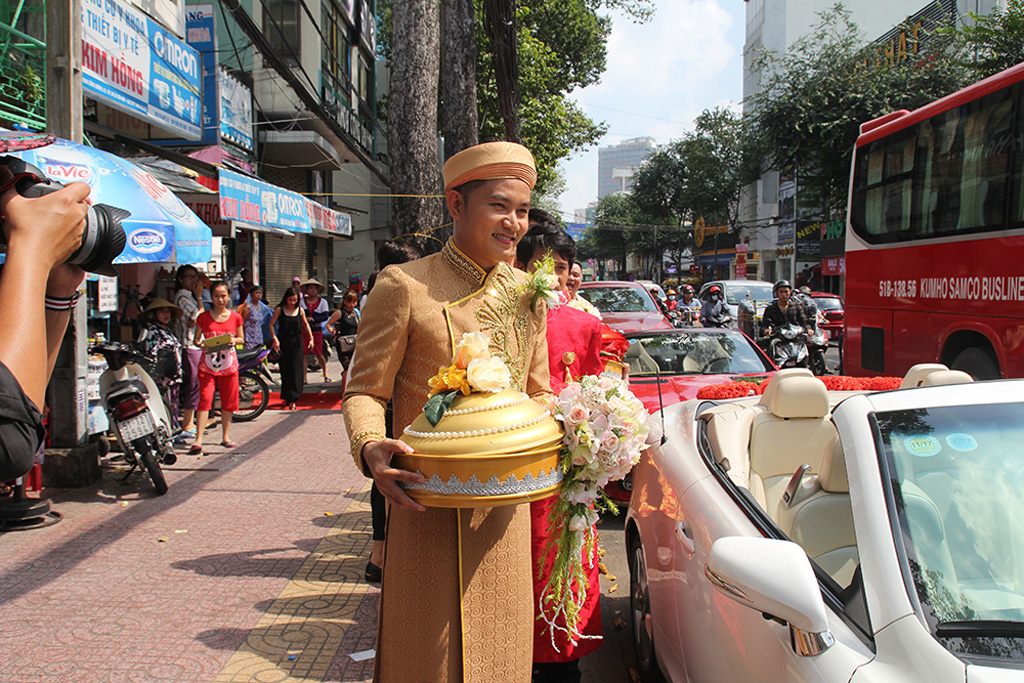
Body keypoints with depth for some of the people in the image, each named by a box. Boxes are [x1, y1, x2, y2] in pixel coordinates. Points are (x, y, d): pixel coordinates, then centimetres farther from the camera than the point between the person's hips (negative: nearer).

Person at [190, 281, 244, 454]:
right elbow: (196, 339, 6)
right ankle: (198, 440, -12)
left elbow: (242, 339, 13)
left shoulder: (235, 317, 5)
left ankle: (225, 436, 21)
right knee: (205, 400, -11)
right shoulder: (204, 317, 3)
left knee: (229, 402, 7)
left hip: (229, 364, 2)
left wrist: (234, 340, -9)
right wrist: (202, 345, -16)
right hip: (208, 364, -2)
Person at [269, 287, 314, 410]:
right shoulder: (279, 310, -2)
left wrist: (311, 338, 10)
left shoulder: (300, 310, 3)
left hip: (297, 342, 1)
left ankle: (292, 399, -6)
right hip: (283, 342, -1)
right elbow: (271, 324, 0)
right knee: (285, 370, 3)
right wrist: (275, 339, -11)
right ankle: (287, 397, 17)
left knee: (296, 369, -7)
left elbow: (305, 324, 17)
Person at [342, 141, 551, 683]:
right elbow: (365, 390, -6)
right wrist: (370, 448, -26)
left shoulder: (527, 294, 8)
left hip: (505, 509, 5)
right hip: (427, 506, -5)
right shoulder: (404, 286, -9)